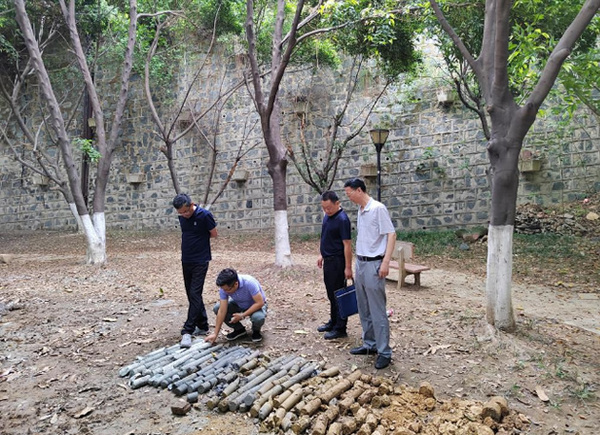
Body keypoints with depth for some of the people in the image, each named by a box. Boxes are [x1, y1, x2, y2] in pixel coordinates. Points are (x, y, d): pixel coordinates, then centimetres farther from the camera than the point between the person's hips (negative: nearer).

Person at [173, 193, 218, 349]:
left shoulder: (204, 215, -14)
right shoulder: (182, 218, 4)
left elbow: (214, 234, -5)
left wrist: (198, 237, 1)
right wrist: (196, 237, -1)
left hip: (200, 261, -7)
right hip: (186, 260, 7)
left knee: (195, 294, -11)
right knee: (192, 295, 11)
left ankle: (188, 331, -11)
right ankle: (202, 326, 23)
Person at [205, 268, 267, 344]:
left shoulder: (249, 283, -36)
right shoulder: (224, 287, -23)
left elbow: (260, 303, -31)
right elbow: (222, 311, -21)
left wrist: (242, 315, -30)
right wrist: (215, 334, -23)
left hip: (256, 305, -4)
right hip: (238, 304, 5)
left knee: (258, 317, -38)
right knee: (217, 308, -17)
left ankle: (256, 331, 1)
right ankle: (239, 329, 3)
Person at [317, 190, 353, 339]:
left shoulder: (342, 219, -19)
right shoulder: (327, 216, 8)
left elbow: (347, 245, -20)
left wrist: (348, 267, -21)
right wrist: (322, 255, 18)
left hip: (337, 261, -9)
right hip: (328, 260, 9)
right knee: (331, 294, 17)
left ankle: (340, 328, 7)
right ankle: (333, 322, 29)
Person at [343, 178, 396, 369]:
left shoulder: (378, 208, -13)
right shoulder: (360, 210, 12)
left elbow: (391, 234, -16)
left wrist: (385, 263, -21)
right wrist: (357, 264, 17)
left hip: (373, 264, -9)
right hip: (360, 263, 9)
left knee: (377, 311, -4)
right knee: (364, 309, 16)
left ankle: (384, 352, 5)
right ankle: (369, 344, 28)